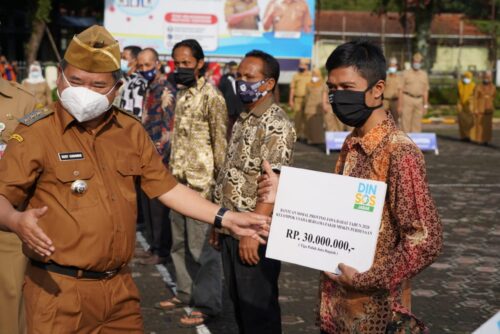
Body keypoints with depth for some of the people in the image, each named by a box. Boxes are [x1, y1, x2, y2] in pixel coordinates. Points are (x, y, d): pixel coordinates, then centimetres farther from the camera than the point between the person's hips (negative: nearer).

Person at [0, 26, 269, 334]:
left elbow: (165, 186, 13)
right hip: (60, 289, -5)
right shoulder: (37, 132, -9)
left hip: (121, 286, 5)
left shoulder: (130, 130, 7)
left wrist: (227, 219, 8)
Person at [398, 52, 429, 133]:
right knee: (405, 123, -6)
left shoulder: (424, 74, 11)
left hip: (419, 100, 4)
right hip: (407, 100, -4)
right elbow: (401, 90, -3)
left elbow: (425, 91, 13)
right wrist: (400, 105, -8)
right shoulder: (406, 73, 0)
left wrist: (425, 105, 7)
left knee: (417, 125, 6)